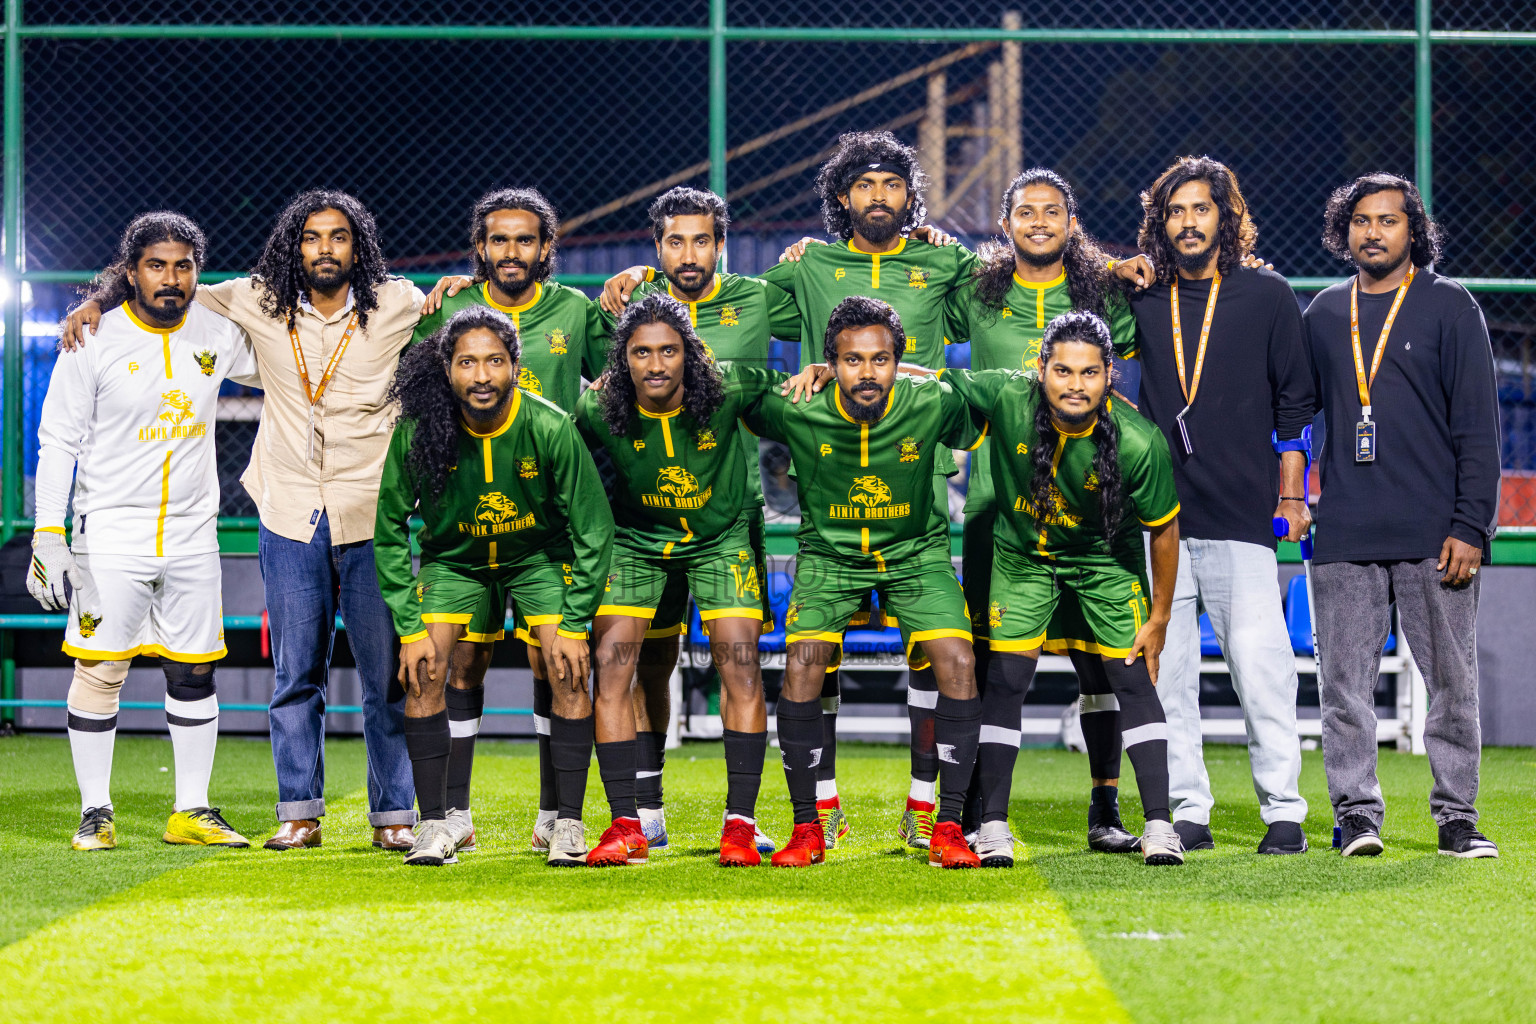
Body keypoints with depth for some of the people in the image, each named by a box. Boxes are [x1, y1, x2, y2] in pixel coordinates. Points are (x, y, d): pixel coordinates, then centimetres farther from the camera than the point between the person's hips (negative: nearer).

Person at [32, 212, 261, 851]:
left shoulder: (216, 334, 4)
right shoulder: (95, 342, -6)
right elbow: (58, 442, -3)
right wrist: (48, 534, -9)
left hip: (191, 534, 4)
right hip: (110, 533, -3)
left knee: (194, 672, 6)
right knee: (98, 669, -5)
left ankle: (192, 813, 13)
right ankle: (95, 814, 4)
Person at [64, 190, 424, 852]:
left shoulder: (396, 307, -3)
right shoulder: (261, 303, 2)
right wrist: (99, 302, 3)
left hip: (371, 518, -2)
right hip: (289, 517, 2)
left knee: (388, 675, 2)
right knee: (296, 674, 7)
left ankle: (394, 815, 11)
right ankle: (299, 814, 14)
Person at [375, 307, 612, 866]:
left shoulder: (550, 428, -26)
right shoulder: (417, 432, -24)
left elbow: (594, 530, -14)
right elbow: (389, 532, -9)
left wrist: (574, 625, -16)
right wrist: (409, 628, -13)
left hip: (538, 555, -1)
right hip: (454, 559, 1)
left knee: (568, 671, -16)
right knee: (425, 672, -16)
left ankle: (568, 825, -8)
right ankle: (436, 822, -6)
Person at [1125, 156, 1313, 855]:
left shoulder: (1267, 296, 6)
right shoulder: (1143, 300, 11)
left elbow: (1295, 402, 7)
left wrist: (1291, 495, 3)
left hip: (1241, 514, -3)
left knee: (1258, 662, -7)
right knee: (1164, 668, 1)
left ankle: (1283, 808, 1)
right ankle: (1187, 811, 7)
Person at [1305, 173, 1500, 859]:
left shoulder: (1450, 307, 4)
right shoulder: (1324, 314, 14)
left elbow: (1478, 425, 0)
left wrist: (1470, 526, -7)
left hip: (1434, 535, -3)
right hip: (1344, 538, 3)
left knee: (1452, 681, 0)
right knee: (1346, 684, 1)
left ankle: (1456, 814, 8)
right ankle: (1356, 811, 7)